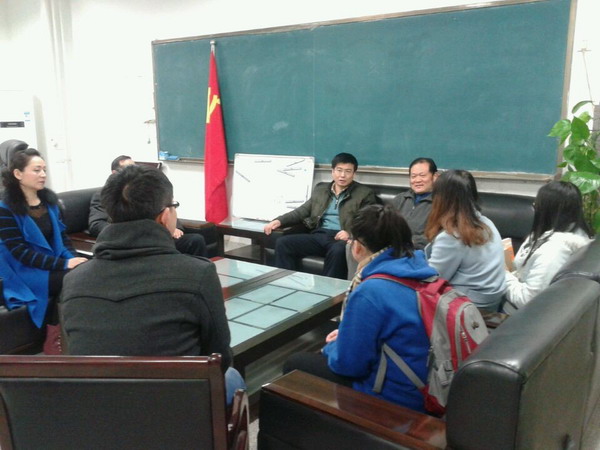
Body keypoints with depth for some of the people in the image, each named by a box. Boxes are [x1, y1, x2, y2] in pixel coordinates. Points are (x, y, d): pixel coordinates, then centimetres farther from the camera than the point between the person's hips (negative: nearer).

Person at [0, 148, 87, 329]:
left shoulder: (48, 199, 8)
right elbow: (20, 252, -16)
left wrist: (72, 258, -10)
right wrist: (64, 264, -24)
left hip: (57, 263, 6)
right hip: (25, 272, -6)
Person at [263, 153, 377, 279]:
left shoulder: (365, 193, 9)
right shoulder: (320, 190, 23)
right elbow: (302, 211, 21)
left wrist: (350, 233, -20)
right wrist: (279, 221, 2)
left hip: (341, 238, -4)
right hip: (319, 235, 4)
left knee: (338, 250, -40)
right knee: (283, 242, -18)